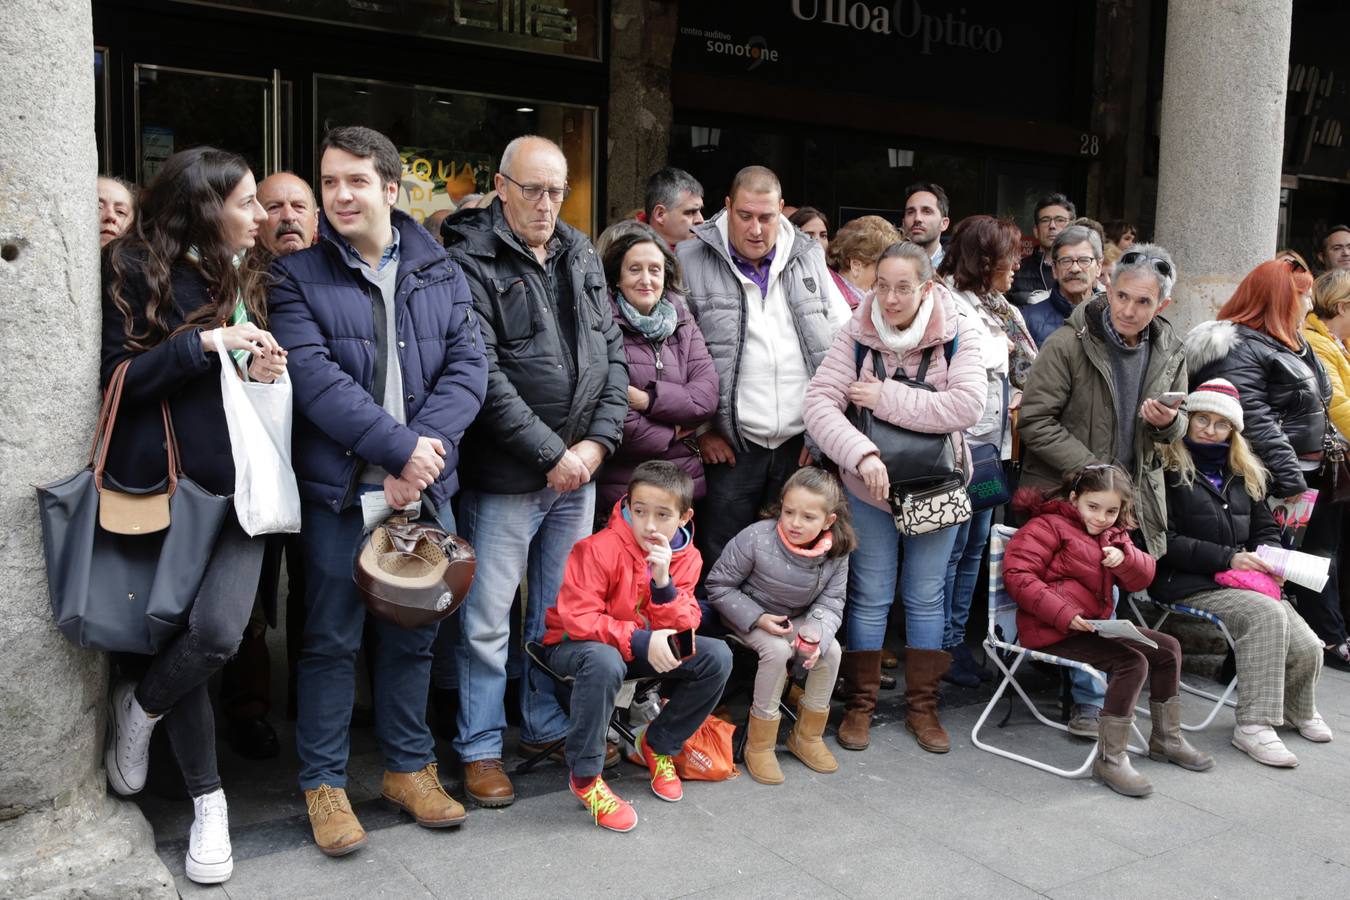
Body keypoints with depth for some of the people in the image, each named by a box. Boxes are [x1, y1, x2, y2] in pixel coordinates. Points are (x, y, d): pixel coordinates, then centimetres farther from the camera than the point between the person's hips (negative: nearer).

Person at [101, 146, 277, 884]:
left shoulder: (246, 279, 13)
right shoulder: (137, 273, -2)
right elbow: (116, 378, -8)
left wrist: (263, 370, 0)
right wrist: (204, 343, -17)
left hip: (242, 483, 3)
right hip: (171, 486, -3)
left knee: (217, 630, -17)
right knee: (185, 640, 2)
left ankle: (137, 708, 14)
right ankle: (208, 802, 21)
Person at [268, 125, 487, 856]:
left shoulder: (439, 273, 9)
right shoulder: (297, 276, -1)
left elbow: (468, 365, 0)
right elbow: (314, 376, -14)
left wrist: (423, 450, -15)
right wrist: (398, 446, -20)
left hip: (425, 484, 3)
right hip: (340, 486, -3)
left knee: (414, 633, 13)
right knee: (332, 637, 5)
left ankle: (408, 767, 29)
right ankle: (323, 782, 21)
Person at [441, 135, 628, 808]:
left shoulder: (582, 257, 11)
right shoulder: (472, 262, -10)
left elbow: (612, 354, 10)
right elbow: (484, 377, -18)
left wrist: (598, 442, -3)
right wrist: (552, 454, -17)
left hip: (577, 471, 7)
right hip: (504, 477, -6)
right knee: (487, 620, 3)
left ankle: (548, 726, 34)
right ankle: (480, 749, 18)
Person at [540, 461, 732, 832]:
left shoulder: (686, 558, -6)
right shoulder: (600, 549, -23)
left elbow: (682, 628, -10)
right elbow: (577, 617, -26)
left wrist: (663, 581, -28)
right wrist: (640, 641, -34)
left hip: (646, 647, 6)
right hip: (573, 645, -6)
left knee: (717, 657, -11)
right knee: (605, 661, -41)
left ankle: (658, 744, 8)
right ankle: (584, 775, -21)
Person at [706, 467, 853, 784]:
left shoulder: (836, 554, -14)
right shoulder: (756, 539, -26)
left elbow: (831, 603, -9)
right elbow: (717, 586, -17)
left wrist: (816, 635, -31)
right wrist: (758, 618, -26)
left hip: (798, 619, 4)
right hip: (749, 616, -4)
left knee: (830, 651, -19)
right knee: (777, 651, -30)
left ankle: (807, 736, 3)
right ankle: (759, 745, -15)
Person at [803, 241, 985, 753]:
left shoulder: (956, 336, -10)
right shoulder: (856, 336, -10)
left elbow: (967, 405, -23)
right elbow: (819, 403, -18)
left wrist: (885, 398, -23)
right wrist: (862, 454, -32)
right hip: (869, 487, 0)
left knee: (925, 597, 11)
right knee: (869, 596, 7)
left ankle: (922, 705, 25)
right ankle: (859, 703, 22)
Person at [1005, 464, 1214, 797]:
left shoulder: (1113, 535, 21)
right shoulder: (1048, 526, -5)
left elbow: (1142, 578, 13)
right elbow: (1017, 575, -16)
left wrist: (1124, 558, -11)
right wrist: (1062, 613, -25)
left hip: (1095, 625, 9)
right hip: (1052, 632, -9)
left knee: (1168, 648, 9)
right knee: (1131, 662, -25)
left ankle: (1167, 738, 24)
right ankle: (1110, 759, -21)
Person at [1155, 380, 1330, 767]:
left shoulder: (1243, 473, 21)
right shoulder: (1168, 469, -3)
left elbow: (1266, 528, 25)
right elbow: (1165, 541, -10)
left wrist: (1268, 557, 1)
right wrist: (1228, 558, -15)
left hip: (1243, 579, 6)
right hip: (1186, 582, -6)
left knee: (1307, 648, -14)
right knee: (1266, 614, -32)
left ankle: (1298, 709, 20)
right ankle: (1253, 726, -27)